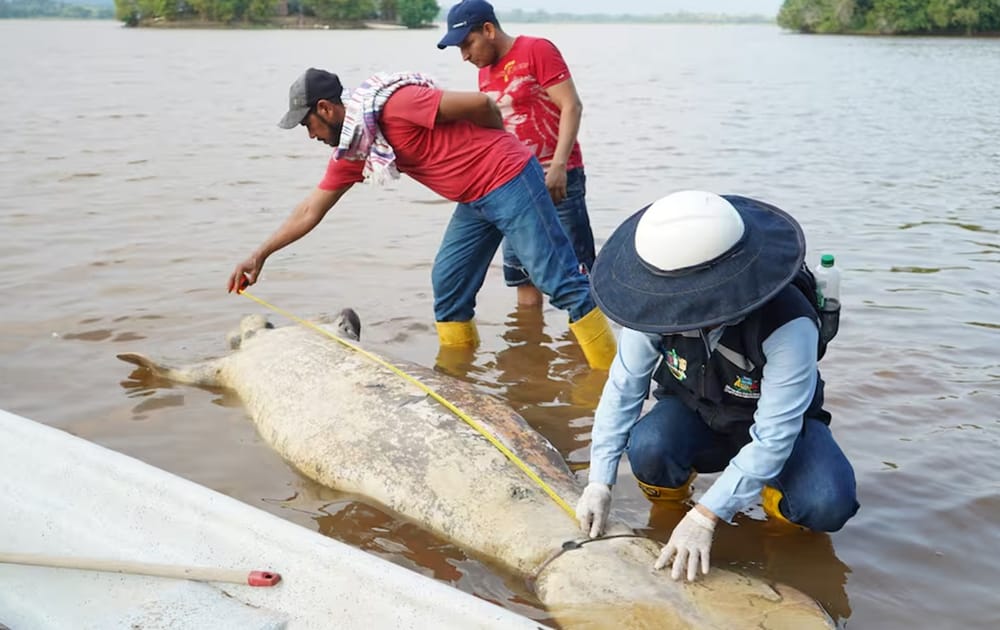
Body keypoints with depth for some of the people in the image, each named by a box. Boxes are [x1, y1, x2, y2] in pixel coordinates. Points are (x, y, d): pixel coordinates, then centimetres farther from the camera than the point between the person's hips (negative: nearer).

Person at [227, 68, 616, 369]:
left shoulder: (392, 104, -21)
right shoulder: (351, 150, 8)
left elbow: (481, 105, -19)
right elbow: (310, 211, 16)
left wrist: (494, 147, 1)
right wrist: (260, 256, 17)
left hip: (508, 180, -9)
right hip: (474, 200, 9)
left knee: (560, 281, -8)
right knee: (448, 284, 9)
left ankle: (612, 377, -5)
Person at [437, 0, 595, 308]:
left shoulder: (537, 50, -8)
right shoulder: (484, 72, 14)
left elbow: (571, 106, -13)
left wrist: (558, 165, -22)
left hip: (556, 178, -7)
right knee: (521, 269, 10)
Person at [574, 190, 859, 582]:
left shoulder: (789, 328, -37)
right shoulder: (658, 310, -26)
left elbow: (773, 439, -35)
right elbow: (623, 388, -16)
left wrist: (704, 517, -39)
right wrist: (599, 483, -22)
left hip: (780, 421, -2)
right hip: (694, 411, 2)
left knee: (828, 506, -30)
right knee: (647, 449, -32)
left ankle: (775, 498, 6)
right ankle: (667, 512, 4)